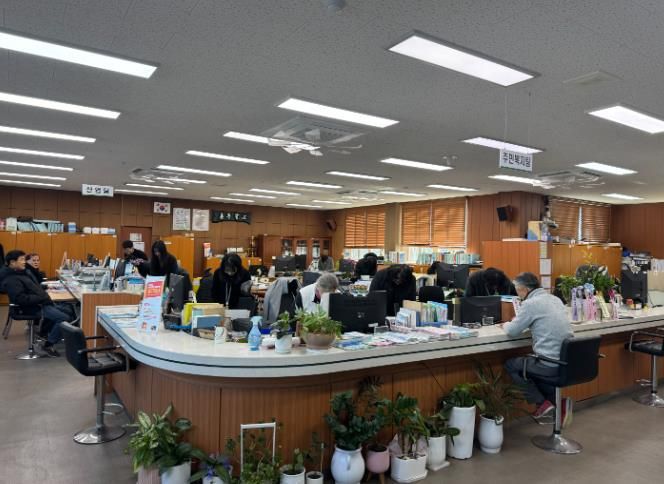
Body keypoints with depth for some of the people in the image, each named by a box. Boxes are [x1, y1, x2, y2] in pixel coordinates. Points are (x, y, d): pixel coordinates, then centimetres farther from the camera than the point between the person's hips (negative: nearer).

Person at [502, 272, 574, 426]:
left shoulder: (531, 303, -13)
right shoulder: (554, 298, 12)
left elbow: (513, 332, -6)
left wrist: (506, 325, 16)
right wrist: (514, 323, 24)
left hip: (551, 364, -8)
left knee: (510, 364, 13)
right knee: (528, 362, 30)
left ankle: (543, 403, 8)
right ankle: (559, 401, 14)